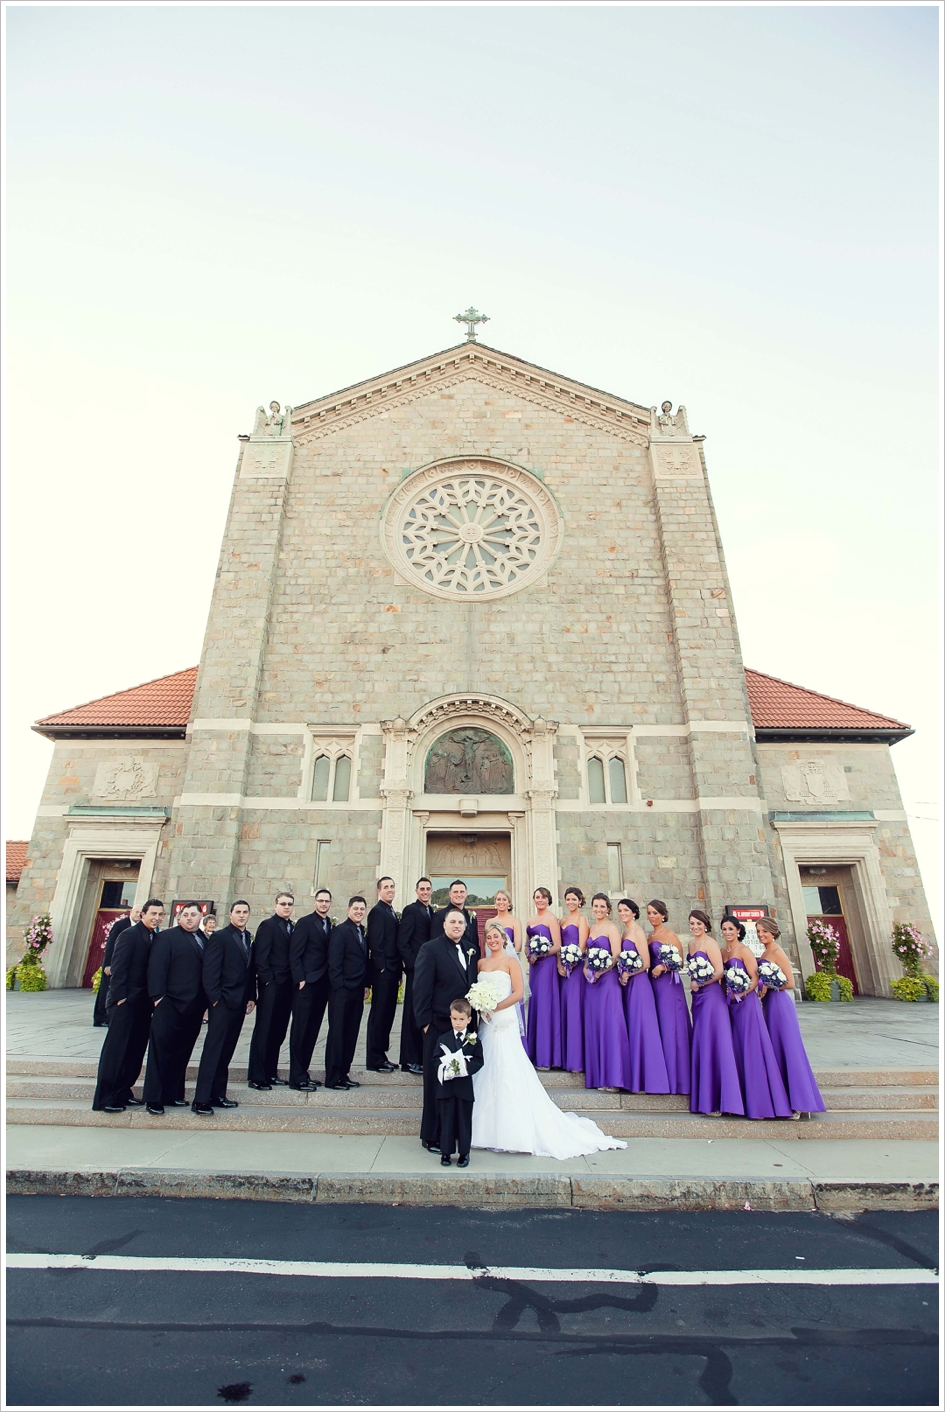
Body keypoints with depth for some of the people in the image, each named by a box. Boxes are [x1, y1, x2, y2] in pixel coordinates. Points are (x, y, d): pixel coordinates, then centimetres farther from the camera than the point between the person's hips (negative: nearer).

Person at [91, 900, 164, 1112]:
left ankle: (123, 1093, 23)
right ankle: (104, 1099, 10)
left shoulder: (157, 938, 9)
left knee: (135, 1050, 11)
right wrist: (120, 996, -18)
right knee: (115, 1049, 0)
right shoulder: (129, 934, -12)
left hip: (143, 1003, 7)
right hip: (126, 1001, -7)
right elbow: (118, 967, -15)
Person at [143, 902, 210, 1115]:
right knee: (161, 1051, 2)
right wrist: (158, 997, -18)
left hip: (194, 1007, 6)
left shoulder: (204, 940, 12)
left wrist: (206, 1000, 7)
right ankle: (153, 1099, 12)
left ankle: (173, 1095, 23)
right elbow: (156, 967, -11)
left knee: (182, 1052, 12)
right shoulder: (167, 937, -4)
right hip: (170, 1005, -6)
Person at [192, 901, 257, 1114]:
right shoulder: (219, 937, -7)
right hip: (223, 1001, -6)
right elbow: (210, 969, -11)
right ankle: (201, 1100, 2)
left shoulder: (248, 939, 12)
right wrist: (214, 998, -15)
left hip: (240, 1002, 6)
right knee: (213, 1049, -4)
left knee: (226, 1050, 12)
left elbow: (250, 970, 13)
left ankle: (218, 1095, 20)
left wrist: (251, 997, 9)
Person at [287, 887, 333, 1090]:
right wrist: (300, 979, -15)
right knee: (300, 1030, 1)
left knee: (312, 1031, 11)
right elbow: (294, 954, -10)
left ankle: (303, 1072, 21)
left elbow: (329, 955, 11)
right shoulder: (304, 923, -6)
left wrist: (331, 981, 5)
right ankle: (297, 1077, 8)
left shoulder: (331, 926, 11)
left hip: (323, 984, 6)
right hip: (306, 983, -6)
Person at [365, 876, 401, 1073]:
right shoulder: (377, 911, -11)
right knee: (379, 1014, -1)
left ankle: (381, 1055, 24)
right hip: (382, 971, -9)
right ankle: (374, 1060, 8)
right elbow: (375, 943, -17)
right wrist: (382, 968, -18)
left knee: (388, 1014, 14)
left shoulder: (393, 913, 16)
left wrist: (398, 972, 14)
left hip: (392, 971, 9)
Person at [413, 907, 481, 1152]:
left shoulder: (472, 950, 8)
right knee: (436, 1084, 7)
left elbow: (474, 984, 11)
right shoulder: (430, 949, -10)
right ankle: (432, 1137, 21)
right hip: (439, 1025, -5)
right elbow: (421, 988, -10)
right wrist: (424, 1021, -12)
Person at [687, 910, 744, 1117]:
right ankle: (705, 1098, 18)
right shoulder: (691, 943, 13)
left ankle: (717, 1099, 0)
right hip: (698, 998, 8)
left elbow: (719, 971, -16)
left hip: (711, 996, -8)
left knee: (712, 1043, -6)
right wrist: (694, 984, 8)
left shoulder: (709, 943, -10)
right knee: (700, 1044, 10)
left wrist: (700, 984, -12)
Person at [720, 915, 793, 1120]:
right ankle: (745, 1100, 17)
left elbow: (755, 978, -12)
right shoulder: (723, 952, 11)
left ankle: (761, 1101, 2)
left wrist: (740, 993, -22)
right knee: (736, 1049, 9)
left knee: (752, 1048, -5)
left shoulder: (744, 950, -7)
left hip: (746, 1002, -7)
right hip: (731, 1005, 7)